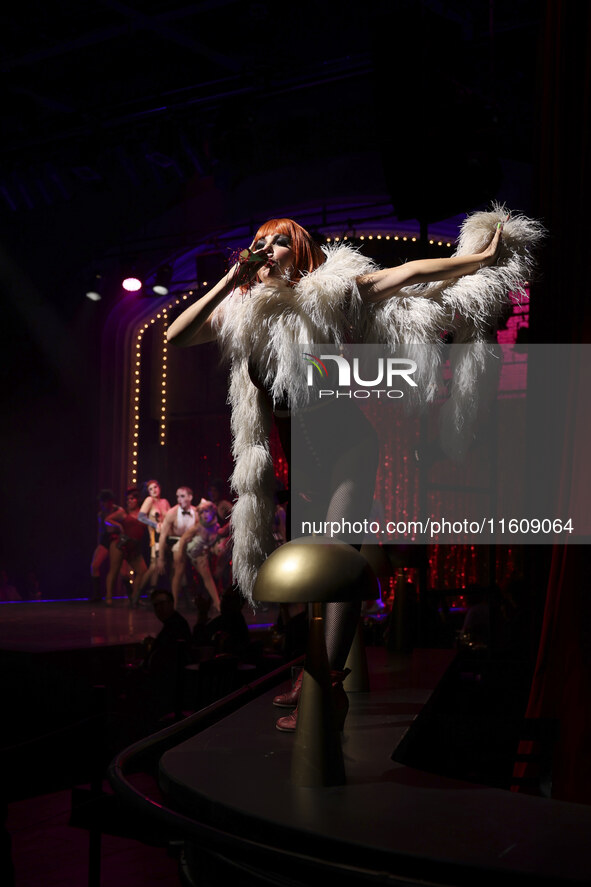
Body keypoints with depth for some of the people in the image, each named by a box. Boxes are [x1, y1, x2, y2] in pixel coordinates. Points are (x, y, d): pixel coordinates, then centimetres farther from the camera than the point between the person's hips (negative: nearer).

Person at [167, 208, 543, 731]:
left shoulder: (332, 288, -6)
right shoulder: (241, 310, 3)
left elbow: (409, 273, -4)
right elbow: (175, 337, -9)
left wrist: (481, 257, -4)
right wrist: (230, 280, -15)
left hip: (346, 440, -5)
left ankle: (330, 685, -10)